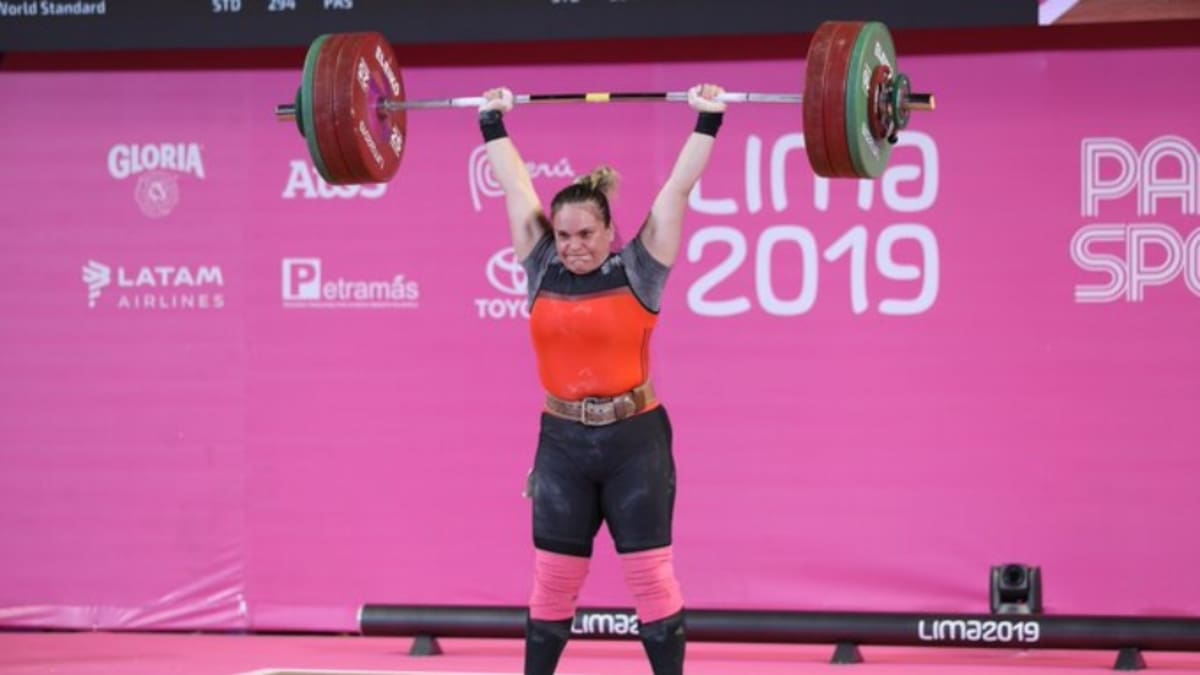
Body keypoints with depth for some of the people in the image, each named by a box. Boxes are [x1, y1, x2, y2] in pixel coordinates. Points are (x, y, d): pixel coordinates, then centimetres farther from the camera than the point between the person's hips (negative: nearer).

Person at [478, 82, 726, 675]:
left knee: (650, 578, 0)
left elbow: (678, 188, -3)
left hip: (635, 442, -3)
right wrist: (492, 123, 18)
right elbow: (515, 186, 11)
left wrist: (707, 122, -4)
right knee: (551, 582, 8)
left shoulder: (638, 270, -3)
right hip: (562, 443, 3)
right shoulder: (543, 268, 4)